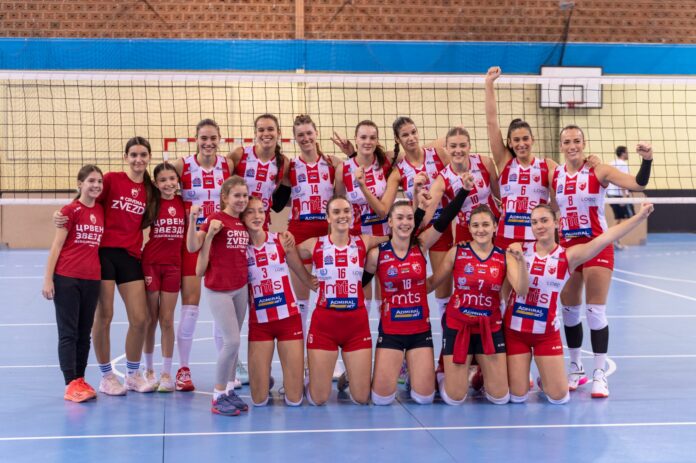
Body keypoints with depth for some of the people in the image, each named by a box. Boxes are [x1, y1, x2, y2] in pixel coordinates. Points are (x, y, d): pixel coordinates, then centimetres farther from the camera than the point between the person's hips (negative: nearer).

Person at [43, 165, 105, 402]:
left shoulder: (101, 211, 8)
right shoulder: (70, 210, -5)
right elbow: (57, 245, -6)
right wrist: (48, 278, -10)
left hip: (92, 280, 5)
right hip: (66, 278, -5)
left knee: (84, 333, 10)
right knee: (68, 333, -1)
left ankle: (80, 380, 18)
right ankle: (71, 384, -1)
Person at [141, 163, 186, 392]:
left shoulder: (183, 203, 2)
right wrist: (141, 266, -10)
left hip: (173, 265, 1)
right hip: (151, 263, -1)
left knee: (167, 321, 5)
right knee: (151, 319, 7)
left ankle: (166, 373, 12)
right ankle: (149, 370, 20)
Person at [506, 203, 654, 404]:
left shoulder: (568, 256, -8)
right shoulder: (519, 250, -4)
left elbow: (605, 238, -20)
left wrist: (640, 216, -27)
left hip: (547, 332, 0)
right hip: (514, 329, 0)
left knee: (559, 397, 1)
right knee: (517, 397, 2)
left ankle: (545, 380, 34)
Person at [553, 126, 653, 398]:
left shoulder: (598, 172, -10)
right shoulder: (554, 175, 2)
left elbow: (638, 184, -20)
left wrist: (647, 159, -34)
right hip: (566, 247, 4)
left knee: (596, 311, -5)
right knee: (569, 311, 9)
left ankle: (600, 374, 3)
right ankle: (576, 369, 25)